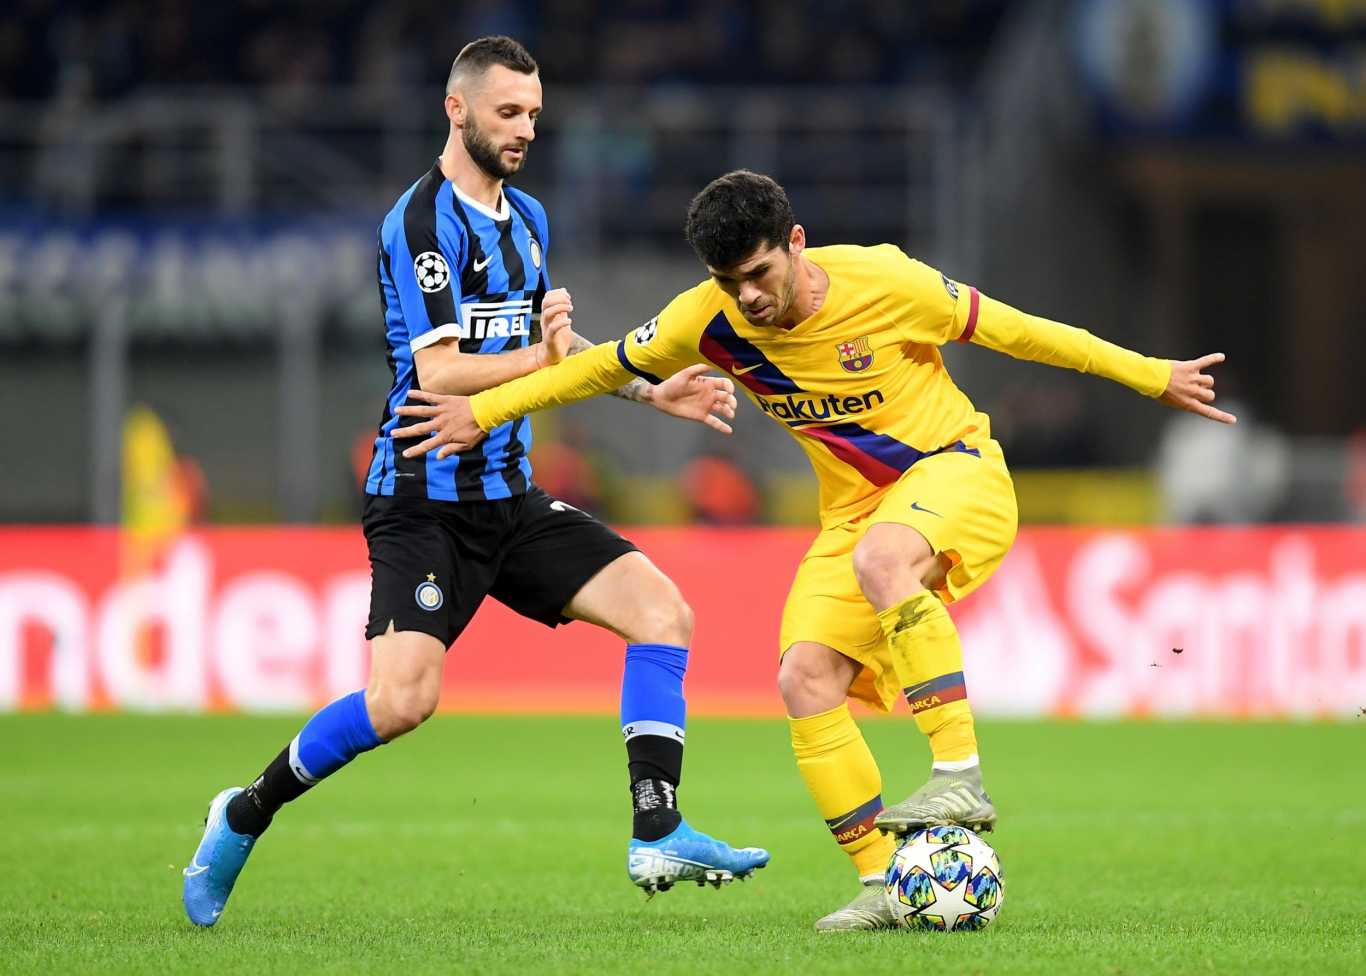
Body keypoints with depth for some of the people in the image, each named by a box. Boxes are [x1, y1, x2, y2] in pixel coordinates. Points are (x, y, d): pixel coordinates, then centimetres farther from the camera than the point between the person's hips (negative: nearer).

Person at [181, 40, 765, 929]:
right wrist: (543, 357, -29)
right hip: (426, 502, -8)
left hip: (510, 497, 8)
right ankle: (246, 814, 2)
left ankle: (658, 836, -9)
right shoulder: (424, 220, -13)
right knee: (403, 698, -21)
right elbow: (439, 371, -21)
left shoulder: (527, 218, 15)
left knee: (662, 611, -8)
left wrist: (651, 391, 21)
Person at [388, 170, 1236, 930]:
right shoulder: (712, 320, -11)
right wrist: (486, 409, 2)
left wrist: (1153, 377, -4)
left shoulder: (886, 285, -21)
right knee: (806, 679, -13)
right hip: (856, 506, 5)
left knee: (880, 558, -38)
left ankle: (961, 776, -38)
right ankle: (880, 882, -5)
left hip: (956, 472, -5)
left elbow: (1008, 329, -9)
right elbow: (610, 365, 6)